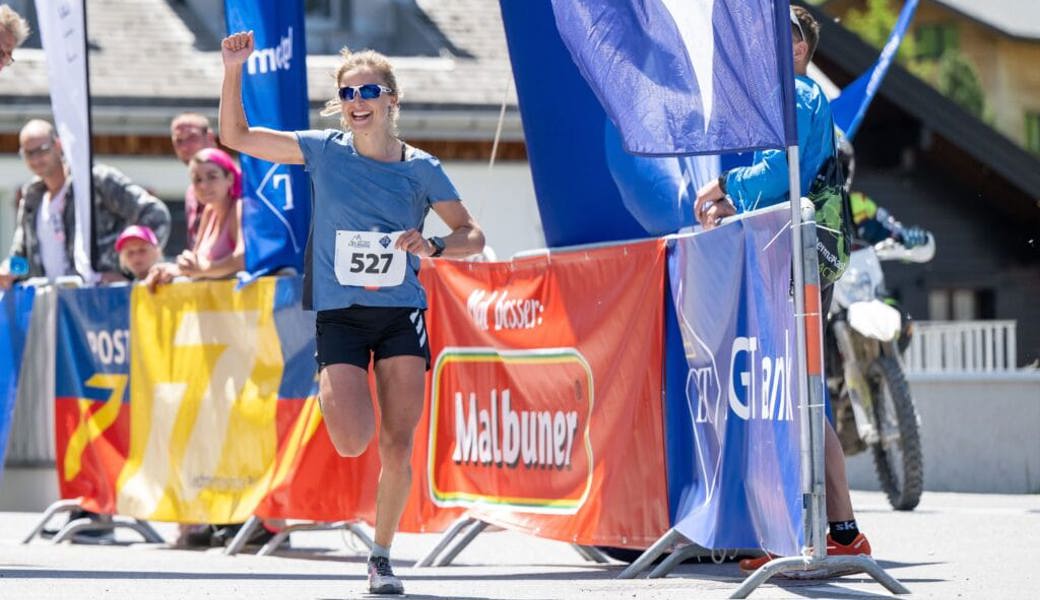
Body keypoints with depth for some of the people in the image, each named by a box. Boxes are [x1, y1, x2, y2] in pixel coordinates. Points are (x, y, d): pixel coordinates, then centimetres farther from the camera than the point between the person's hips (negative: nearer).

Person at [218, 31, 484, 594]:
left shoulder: (421, 168, 1)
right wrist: (233, 71, -8)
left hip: (401, 315, 0)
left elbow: (472, 235, 5)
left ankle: (381, 555, 14)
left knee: (396, 449, -6)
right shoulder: (324, 151, 1)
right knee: (351, 443, -17)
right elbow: (236, 136, 2)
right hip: (339, 316, 0)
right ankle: (331, 393, 21)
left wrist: (435, 247, -15)